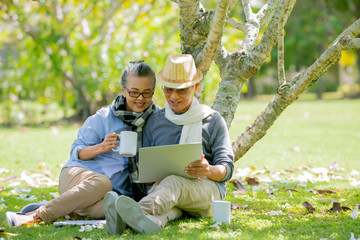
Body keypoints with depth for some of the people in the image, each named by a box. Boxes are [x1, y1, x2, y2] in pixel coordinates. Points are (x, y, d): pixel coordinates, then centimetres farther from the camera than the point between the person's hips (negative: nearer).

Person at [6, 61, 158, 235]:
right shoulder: (104, 117, 3)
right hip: (78, 174, -1)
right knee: (102, 182, -40)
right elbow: (77, 152, 3)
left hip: (119, 189, 2)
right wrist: (100, 148, -17)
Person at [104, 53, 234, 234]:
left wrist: (209, 171, -20)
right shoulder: (154, 122, 20)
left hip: (207, 188, -2)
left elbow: (227, 168, 6)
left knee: (173, 182, -39)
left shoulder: (213, 121, 12)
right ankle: (151, 221, -73)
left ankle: (138, 212, -68)